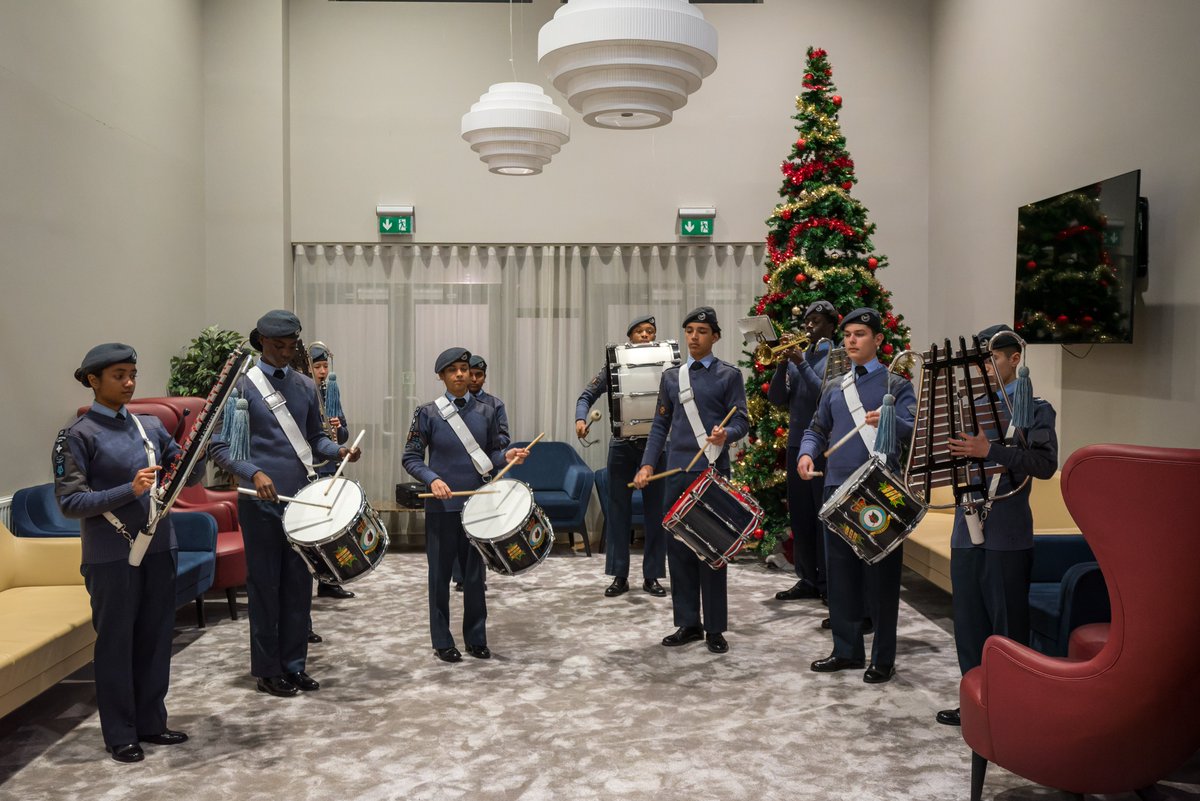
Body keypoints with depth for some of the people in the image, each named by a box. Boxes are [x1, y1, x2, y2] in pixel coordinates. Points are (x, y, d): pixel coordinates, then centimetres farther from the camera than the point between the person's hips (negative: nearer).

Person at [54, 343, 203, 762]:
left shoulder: (150, 425, 9)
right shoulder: (77, 436, -8)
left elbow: (189, 476, 10)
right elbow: (70, 501, -13)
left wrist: (200, 450, -12)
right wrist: (129, 491, -24)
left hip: (159, 548, 6)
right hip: (111, 557, -5)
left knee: (155, 639, 13)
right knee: (115, 644, 5)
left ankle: (150, 722, 26)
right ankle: (120, 734, 17)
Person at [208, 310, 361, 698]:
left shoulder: (305, 385, 10)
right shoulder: (243, 386, -6)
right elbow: (218, 447, -9)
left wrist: (339, 449, -3)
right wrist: (254, 473, -24)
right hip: (261, 502, -5)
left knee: (299, 585, 10)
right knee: (265, 586, 4)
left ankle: (294, 665, 21)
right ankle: (267, 670, 15)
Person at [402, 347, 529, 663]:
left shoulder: (486, 412, 4)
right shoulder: (428, 413, -4)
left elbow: (491, 454, 9)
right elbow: (411, 458, -3)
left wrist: (508, 455, -12)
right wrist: (433, 480, -19)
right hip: (441, 506, -2)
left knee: (474, 573, 10)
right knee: (440, 574, 6)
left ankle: (476, 638, 22)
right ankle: (442, 641, 18)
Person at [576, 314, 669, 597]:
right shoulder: (614, 366, 3)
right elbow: (587, 396, 3)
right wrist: (581, 418, -16)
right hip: (622, 446, 0)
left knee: (654, 511, 4)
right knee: (618, 510, 3)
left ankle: (651, 576, 14)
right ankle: (620, 576, 12)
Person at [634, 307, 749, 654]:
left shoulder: (729, 375, 2)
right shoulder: (670, 376, 13)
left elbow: (741, 421, -3)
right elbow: (660, 425, 14)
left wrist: (726, 434, -26)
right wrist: (647, 464, 3)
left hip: (713, 472, -4)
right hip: (677, 472, 4)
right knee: (678, 547, 6)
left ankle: (715, 629, 9)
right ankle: (688, 623, 16)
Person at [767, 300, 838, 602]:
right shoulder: (797, 356, 13)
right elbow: (777, 398, 6)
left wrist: (801, 364, -17)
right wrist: (783, 364, -7)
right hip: (797, 445, 6)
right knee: (800, 516, 9)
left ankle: (829, 582, 4)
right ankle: (807, 579, 16)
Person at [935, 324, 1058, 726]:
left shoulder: (1035, 409, -2)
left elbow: (1045, 463, -16)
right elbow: (954, 458, 18)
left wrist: (990, 451, -25)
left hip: (1009, 535, -5)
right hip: (967, 529, 5)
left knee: (1008, 622, 3)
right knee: (968, 621, 12)